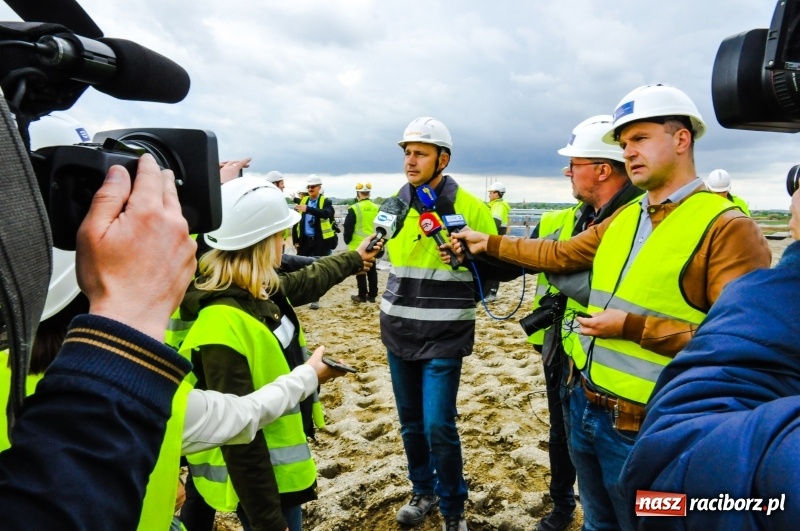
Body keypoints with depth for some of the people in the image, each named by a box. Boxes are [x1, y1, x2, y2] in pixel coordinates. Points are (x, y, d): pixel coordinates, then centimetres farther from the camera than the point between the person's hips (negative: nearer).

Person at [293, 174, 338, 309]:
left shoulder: (325, 202, -4)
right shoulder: (302, 201, 7)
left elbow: (325, 213, -27)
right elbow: (296, 221, 10)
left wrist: (308, 209, -40)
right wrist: (295, 240, 5)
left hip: (320, 242, -3)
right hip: (304, 241, 3)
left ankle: (315, 299, 12)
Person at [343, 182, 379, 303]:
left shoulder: (355, 208, -12)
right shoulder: (376, 208, 4)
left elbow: (348, 227, -9)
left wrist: (347, 240, 6)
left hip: (358, 245, -5)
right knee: (372, 270, 11)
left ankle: (362, 296, 5)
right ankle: (372, 295, 16)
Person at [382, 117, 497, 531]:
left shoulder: (470, 209, -9)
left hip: (444, 337, -5)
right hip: (398, 332, 5)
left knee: (438, 427, -4)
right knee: (410, 423, 16)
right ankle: (422, 492, 38)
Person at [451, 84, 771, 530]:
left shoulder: (726, 227, -16)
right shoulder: (623, 218, 8)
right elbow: (559, 255, 19)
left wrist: (634, 327, -23)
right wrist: (489, 243, 19)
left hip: (643, 430, -7)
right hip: (584, 406, 7)